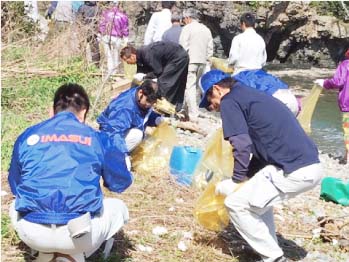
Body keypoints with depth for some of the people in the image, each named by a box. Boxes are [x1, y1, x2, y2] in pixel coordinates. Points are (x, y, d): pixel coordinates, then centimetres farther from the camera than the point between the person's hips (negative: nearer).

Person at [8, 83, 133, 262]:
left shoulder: (28, 136, 12)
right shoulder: (96, 138, 8)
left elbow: (14, 186, 24)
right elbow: (122, 183, 18)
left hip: (31, 233, 3)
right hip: (79, 234, -3)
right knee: (118, 208, 28)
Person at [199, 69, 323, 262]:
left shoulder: (229, 101, -2)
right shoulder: (252, 96, 26)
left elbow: (242, 145, -12)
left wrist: (238, 179, 1)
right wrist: (246, 177, 24)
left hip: (294, 171, -10)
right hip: (312, 166, 10)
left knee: (236, 203, 1)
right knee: (256, 194, 28)